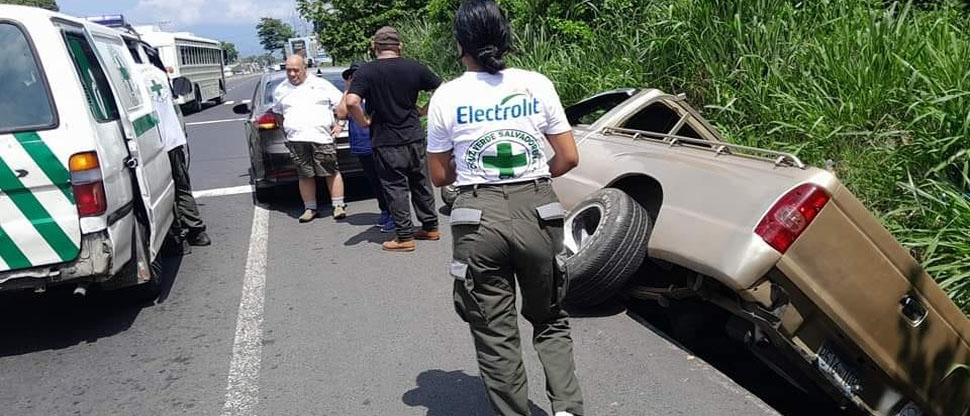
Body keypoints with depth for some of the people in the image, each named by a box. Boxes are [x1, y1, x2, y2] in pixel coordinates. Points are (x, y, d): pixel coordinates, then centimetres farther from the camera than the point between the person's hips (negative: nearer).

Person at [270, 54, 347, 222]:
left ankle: (338, 205, 6)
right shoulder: (280, 90, 15)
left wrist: (339, 124, 1)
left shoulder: (321, 85, 6)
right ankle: (310, 208, 12)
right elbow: (278, 113, 27)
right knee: (305, 176, 3)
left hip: (322, 138, -2)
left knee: (332, 172, -2)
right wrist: (286, 131, 16)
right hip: (296, 140, 2)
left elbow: (341, 103, 9)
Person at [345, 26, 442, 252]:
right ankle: (430, 227, 26)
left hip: (386, 142, -4)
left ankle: (404, 237, 9)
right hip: (414, 137, 4)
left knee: (395, 188, 4)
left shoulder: (366, 71, -9)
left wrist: (364, 122, -7)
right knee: (421, 183, 16)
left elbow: (351, 102, -23)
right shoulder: (414, 68, 1)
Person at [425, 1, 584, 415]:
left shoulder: (447, 96, -2)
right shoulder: (537, 84, 0)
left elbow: (440, 176, 4)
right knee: (549, 320, 20)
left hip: (479, 218, -1)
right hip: (537, 211, 2)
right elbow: (568, 158, 3)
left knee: (496, 334, 12)